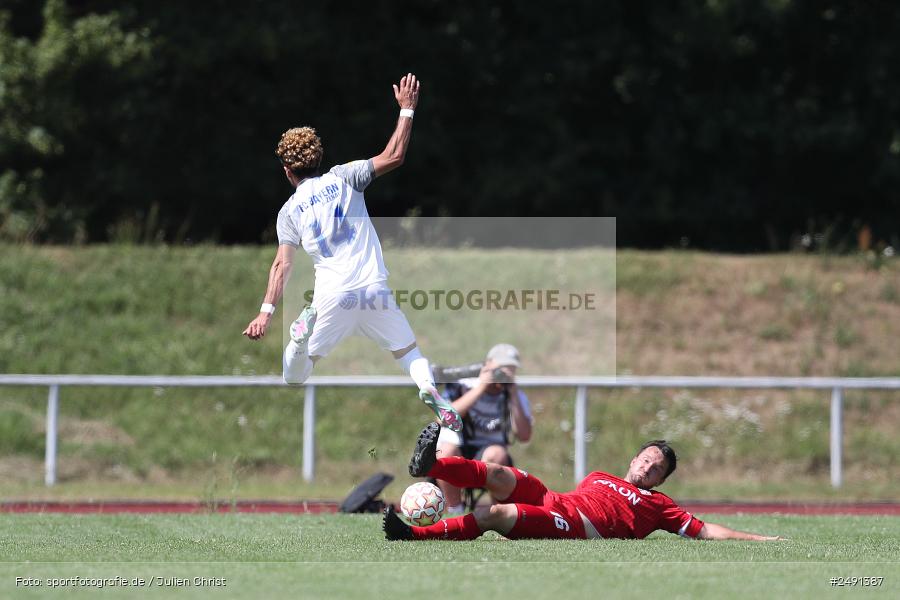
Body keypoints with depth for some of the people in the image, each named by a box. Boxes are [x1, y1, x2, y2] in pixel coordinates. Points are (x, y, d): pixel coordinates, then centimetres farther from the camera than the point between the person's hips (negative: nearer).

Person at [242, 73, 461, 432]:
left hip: (333, 298, -1)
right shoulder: (343, 178, 7)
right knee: (408, 350, 10)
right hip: (374, 290, 1)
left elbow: (282, 264, -2)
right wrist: (407, 109, 10)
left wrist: (266, 312, -6)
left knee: (299, 354, 15)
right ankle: (428, 389, -16)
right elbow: (394, 157, 4)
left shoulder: (289, 211, 7)